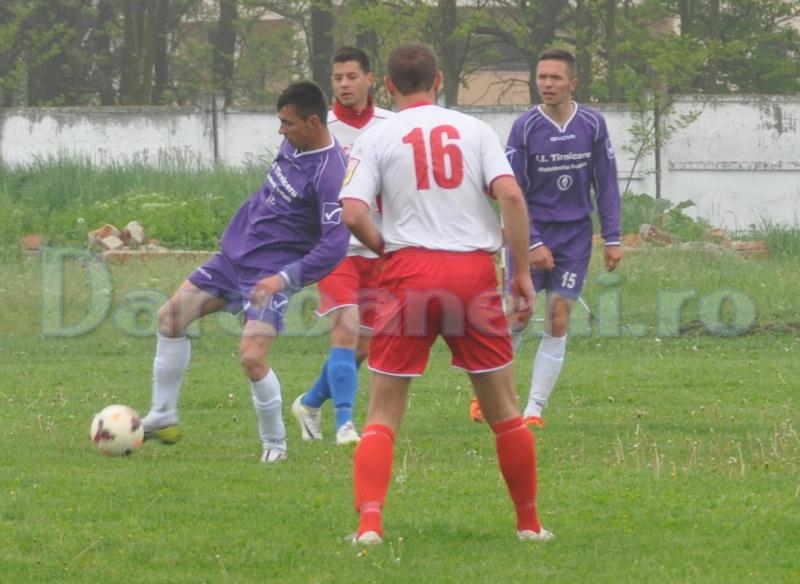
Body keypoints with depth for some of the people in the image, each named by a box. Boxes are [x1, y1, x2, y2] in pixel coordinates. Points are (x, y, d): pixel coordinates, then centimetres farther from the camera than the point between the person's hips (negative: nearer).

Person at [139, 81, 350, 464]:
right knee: (171, 317, 8)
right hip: (235, 255, 9)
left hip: (272, 274, -9)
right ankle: (162, 417, 19)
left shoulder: (330, 173, -23)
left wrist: (285, 278, -32)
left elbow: (334, 246, -27)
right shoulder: (293, 145, 2)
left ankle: (275, 442, 4)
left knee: (252, 358, -20)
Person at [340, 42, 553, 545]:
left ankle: (369, 521, -14)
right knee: (504, 411, 13)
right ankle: (530, 523, 19)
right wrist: (523, 272, 1)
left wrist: (385, 248, 11)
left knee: (383, 415, 3)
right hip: (474, 270, 1)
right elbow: (511, 196, -4)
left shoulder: (377, 138, 4)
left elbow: (354, 214, -8)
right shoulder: (473, 129, 8)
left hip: (409, 271, -1)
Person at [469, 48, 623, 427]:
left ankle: (535, 408, 2)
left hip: (575, 237, 2)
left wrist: (612, 239, 0)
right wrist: (532, 243, -13)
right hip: (531, 234, -2)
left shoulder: (593, 124, -3)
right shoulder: (524, 127, -9)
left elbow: (606, 183, 4)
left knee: (558, 323, -2)